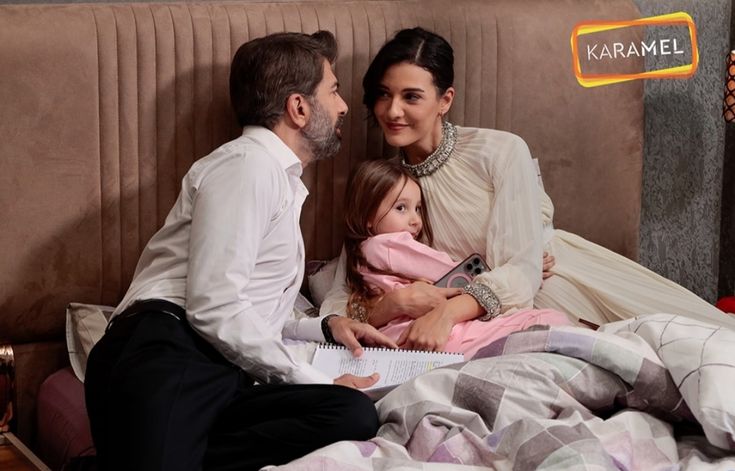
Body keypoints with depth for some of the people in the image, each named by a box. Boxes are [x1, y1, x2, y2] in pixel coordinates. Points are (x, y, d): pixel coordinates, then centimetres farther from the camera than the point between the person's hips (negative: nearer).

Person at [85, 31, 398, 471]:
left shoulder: (281, 182, 33)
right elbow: (214, 310, -10)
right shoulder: (248, 163, 2)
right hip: (168, 363, -10)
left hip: (225, 379, 10)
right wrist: (318, 382, -3)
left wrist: (324, 328, 21)